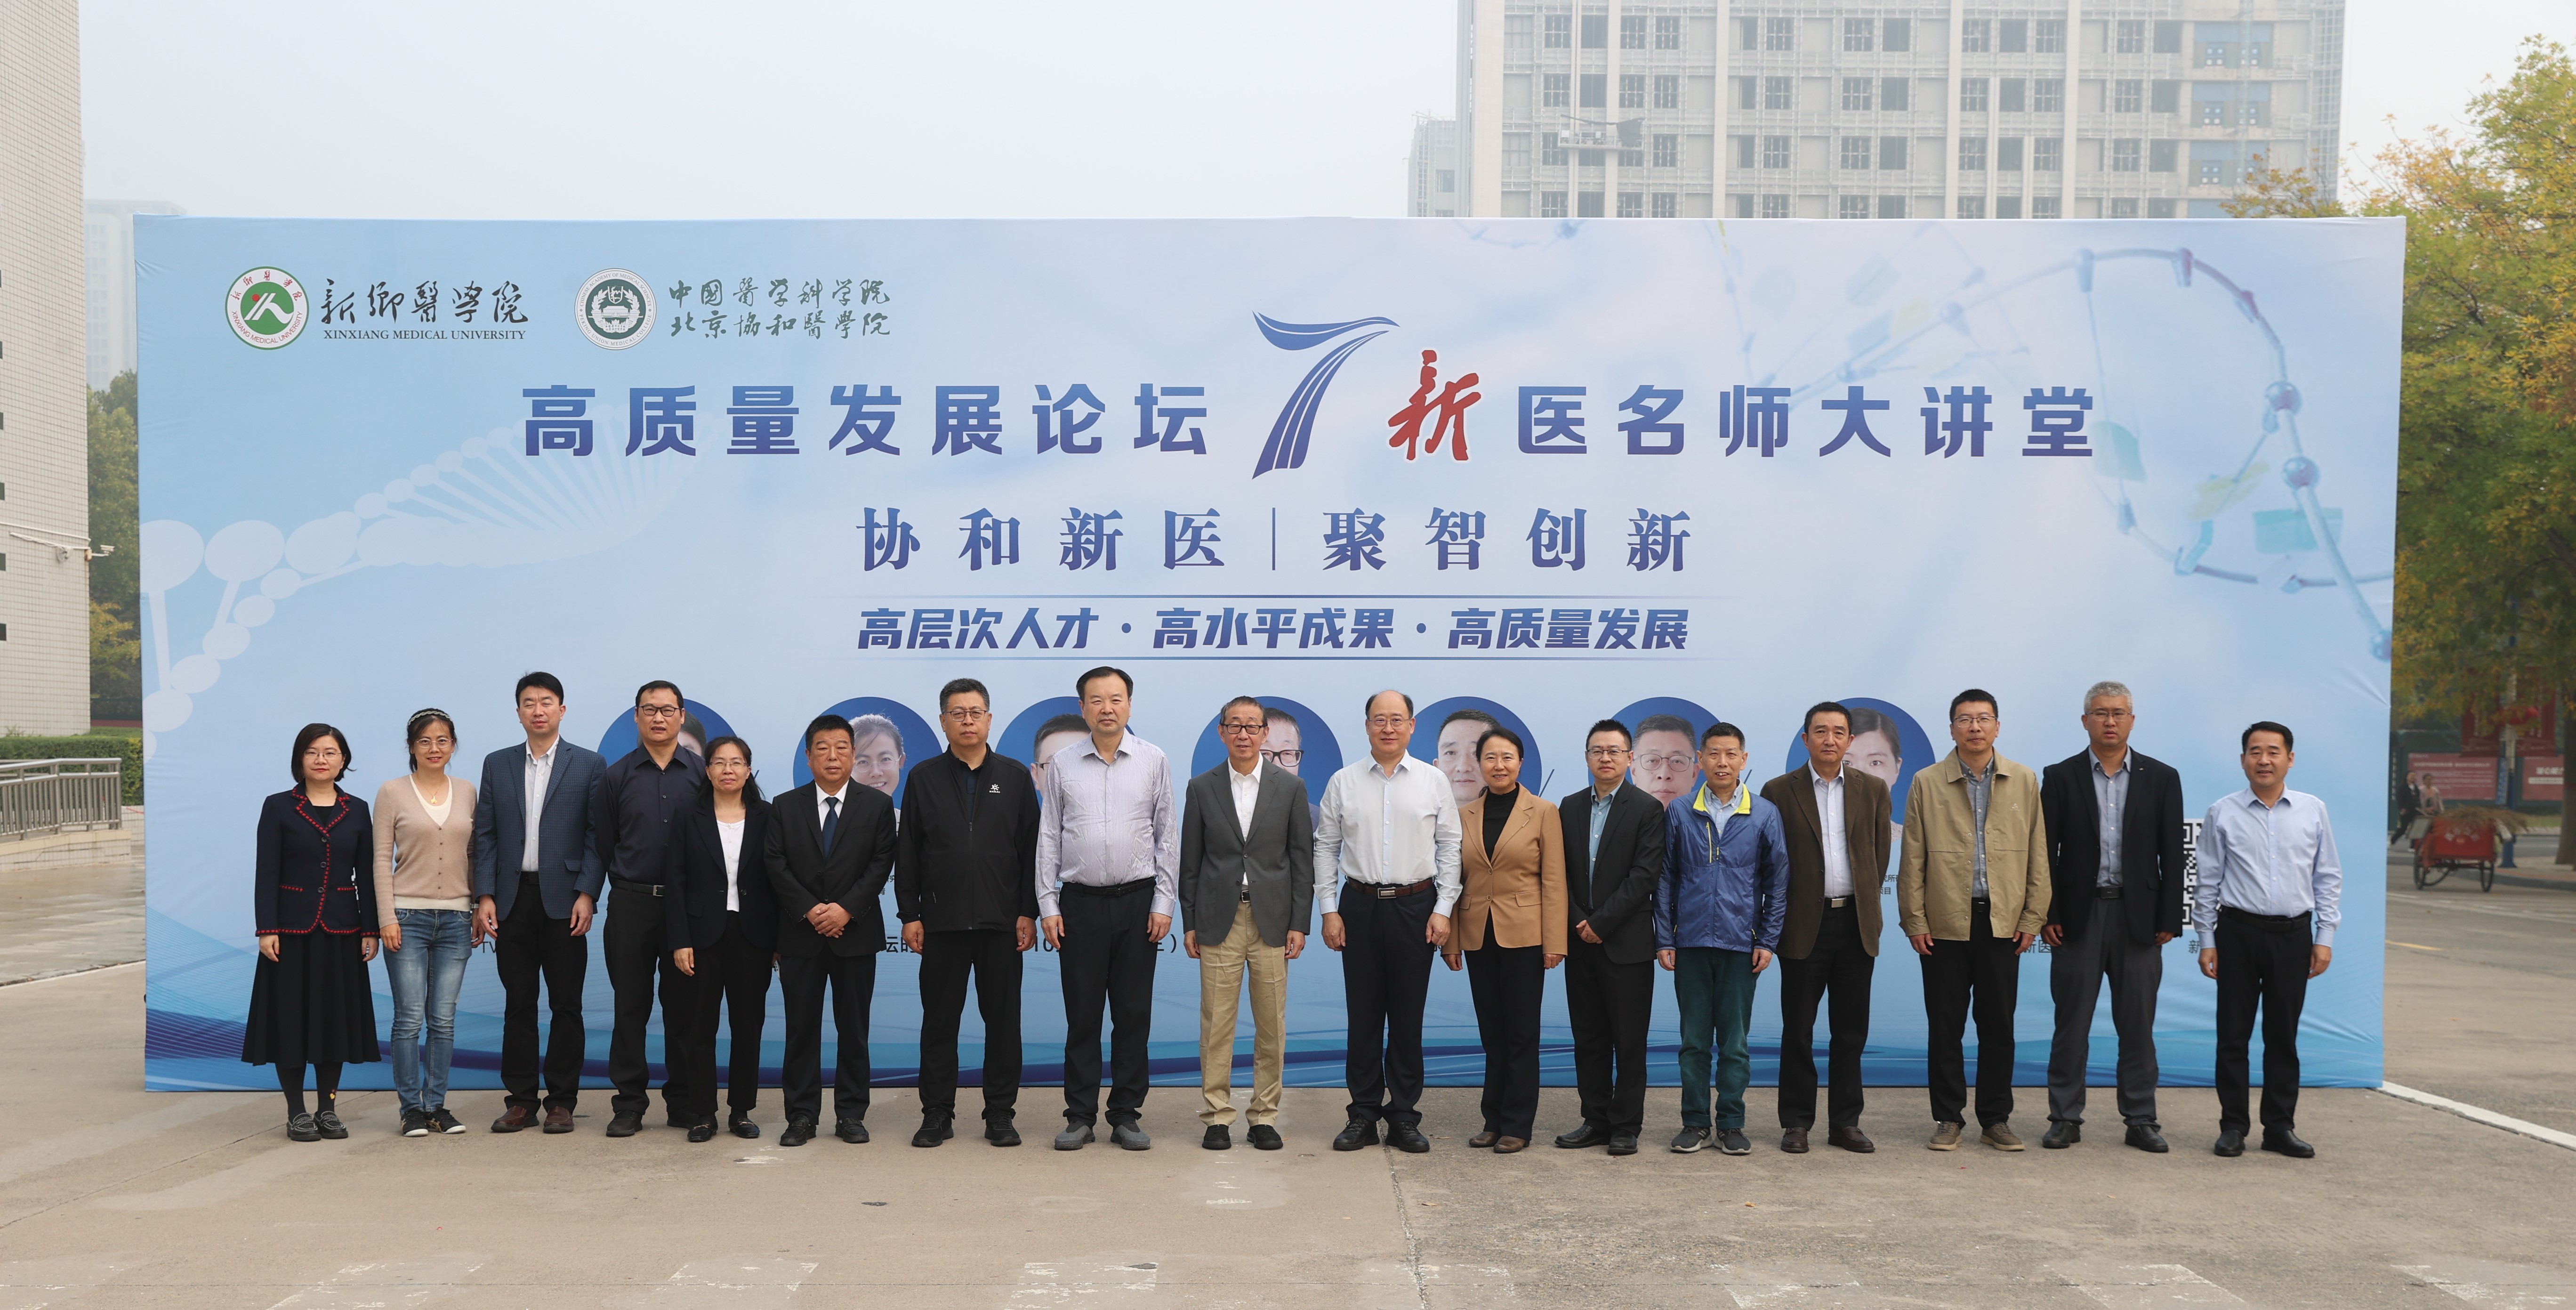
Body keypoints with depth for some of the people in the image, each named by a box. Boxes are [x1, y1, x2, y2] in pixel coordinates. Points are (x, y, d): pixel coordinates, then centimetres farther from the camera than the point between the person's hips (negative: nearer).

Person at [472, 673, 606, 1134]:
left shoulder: (589, 765, 2)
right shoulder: (497, 765, 11)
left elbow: (596, 836, -2)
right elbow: (485, 835, 8)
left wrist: (587, 895, -11)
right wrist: (485, 896, -1)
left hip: (563, 901, -2)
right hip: (512, 899, 3)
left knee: (566, 1005, 2)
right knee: (518, 1004, 7)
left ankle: (561, 1101, 9)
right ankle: (520, 1099, 13)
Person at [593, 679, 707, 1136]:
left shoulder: (703, 773, 4)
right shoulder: (617, 776, 5)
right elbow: (601, 842, 8)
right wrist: (624, 885, 9)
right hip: (631, 905, 0)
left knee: (684, 1008, 5)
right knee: (630, 1007, 4)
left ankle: (684, 1105, 14)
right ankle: (629, 1105, 11)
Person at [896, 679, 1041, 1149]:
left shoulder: (1015, 776, 5)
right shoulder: (924, 778, 5)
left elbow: (1031, 849, 3)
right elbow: (908, 854, 4)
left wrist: (1028, 912, -3)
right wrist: (909, 915, -2)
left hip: (1002, 921, 0)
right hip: (941, 921, 0)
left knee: (1003, 1018, 4)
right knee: (940, 1018, 5)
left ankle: (1000, 1114, 13)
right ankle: (938, 1113, 14)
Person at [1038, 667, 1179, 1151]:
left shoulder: (1153, 761, 3)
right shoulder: (1063, 765, 4)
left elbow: (1167, 836, 4)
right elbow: (1048, 839, 6)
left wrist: (1164, 903, -2)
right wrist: (1048, 906, 0)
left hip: (1138, 902, 0)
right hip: (1080, 902, 0)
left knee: (1134, 1015, 5)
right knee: (1082, 1015, 4)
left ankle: (1126, 1115, 14)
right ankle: (1080, 1116, 12)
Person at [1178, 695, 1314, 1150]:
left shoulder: (1291, 787, 5)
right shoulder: (1201, 788, 6)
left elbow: (1303, 859, 4)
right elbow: (1190, 861, 7)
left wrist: (1299, 923, -1)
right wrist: (1189, 924, 3)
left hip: (1272, 920, 0)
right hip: (1219, 920, 0)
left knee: (1272, 1025, 3)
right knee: (1217, 1024, 0)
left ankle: (1265, 1116, 14)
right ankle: (1217, 1116, 10)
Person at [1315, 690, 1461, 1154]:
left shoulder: (1433, 781, 4)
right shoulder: (1343, 783, 4)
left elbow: (1450, 848, 4)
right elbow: (1325, 849, 6)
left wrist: (1443, 910, -3)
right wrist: (1329, 911, 0)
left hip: (1416, 906, 0)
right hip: (1360, 906, 0)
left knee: (1408, 1016, 4)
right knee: (1363, 1015, 4)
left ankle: (1404, 1116, 13)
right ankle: (1364, 1115, 13)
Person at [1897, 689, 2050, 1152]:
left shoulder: (2025, 782, 7)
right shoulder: (1927, 784, 3)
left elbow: (2037, 855, 6)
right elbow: (1912, 859, 1)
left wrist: (2033, 918, 0)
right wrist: (1914, 921, -3)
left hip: (2003, 923, 1)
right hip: (1945, 923, -1)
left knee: (1998, 1025, 7)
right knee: (1945, 1026, 4)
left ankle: (1996, 1118, 17)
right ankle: (1948, 1119, 13)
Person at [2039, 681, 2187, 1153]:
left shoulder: (2161, 778, 5)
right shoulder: (2060, 777, 3)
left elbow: (2172, 854, 4)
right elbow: (2046, 852, 1)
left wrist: (2169, 919, -2)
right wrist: (2046, 916, -5)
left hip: (2138, 916, 1)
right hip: (2078, 914, -1)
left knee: (2138, 1025, 6)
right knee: (2071, 1024, 4)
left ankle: (2141, 1119, 15)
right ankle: (2066, 1118, 11)